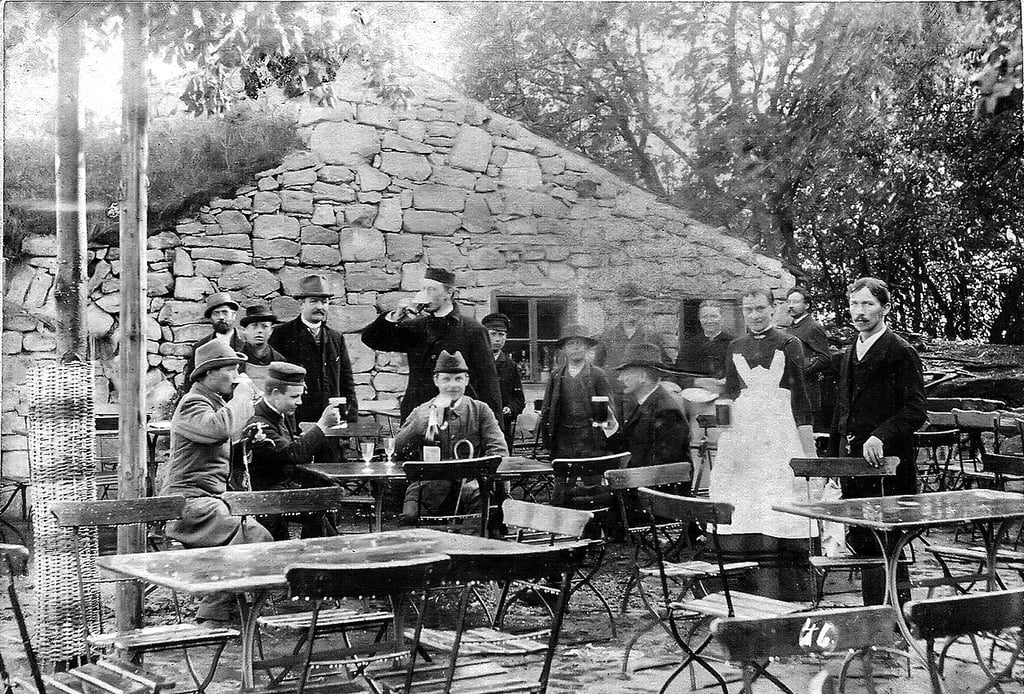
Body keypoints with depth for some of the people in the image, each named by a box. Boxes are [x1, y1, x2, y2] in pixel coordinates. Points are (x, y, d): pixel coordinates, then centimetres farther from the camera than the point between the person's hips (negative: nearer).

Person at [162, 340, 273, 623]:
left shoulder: (218, 401, 22)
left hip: (211, 499, 10)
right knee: (257, 538, -23)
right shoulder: (192, 403, -12)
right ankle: (215, 613, -15)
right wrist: (243, 394, -18)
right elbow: (221, 427, -32)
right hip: (190, 503, -10)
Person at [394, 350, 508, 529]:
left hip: (469, 483, 1)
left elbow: (499, 451, 5)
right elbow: (398, 450, 2)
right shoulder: (421, 412, 15)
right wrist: (431, 414, -5)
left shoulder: (480, 410, 14)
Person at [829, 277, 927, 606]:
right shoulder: (849, 356, 18)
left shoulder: (901, 353, -6)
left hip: (885, 463, -7)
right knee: (862, 543, 9)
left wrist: (880, 437, -25)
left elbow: (915, 411, -13)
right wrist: (833, 458, 18)